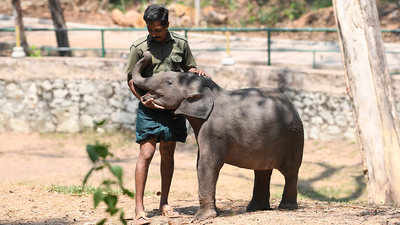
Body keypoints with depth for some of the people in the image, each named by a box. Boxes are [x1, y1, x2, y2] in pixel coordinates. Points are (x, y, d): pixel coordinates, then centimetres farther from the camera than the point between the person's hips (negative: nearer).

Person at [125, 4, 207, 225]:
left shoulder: (180, 44, 5)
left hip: (173, 107, 3)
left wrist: (196, 72, -3)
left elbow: (189, 68, 19)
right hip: (150, 107, -3)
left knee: (167, 155, 10)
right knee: (146, 153, -11)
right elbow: (131, 79, 0)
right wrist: (142, 97, -16)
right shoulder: (139, 47, -4)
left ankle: (164, 203, 21)